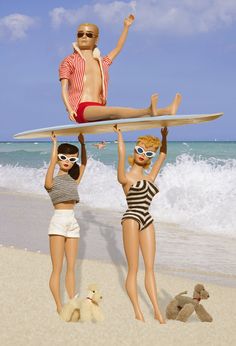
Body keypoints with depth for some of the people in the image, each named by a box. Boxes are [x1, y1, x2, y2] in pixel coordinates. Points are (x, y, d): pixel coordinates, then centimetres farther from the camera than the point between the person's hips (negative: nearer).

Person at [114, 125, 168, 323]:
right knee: (133, 269, -2)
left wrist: (164, 137, 17)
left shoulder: (150, 177, 16)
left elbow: (163, 155, 23)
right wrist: (119, 134, -7)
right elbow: (122, 154, -15)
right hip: (132, 219, -6)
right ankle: (138, 312, 2)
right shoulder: (126, 177, -1)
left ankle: (157, 311, 5)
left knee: (150, 267, 4)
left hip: (147, 221, 6)